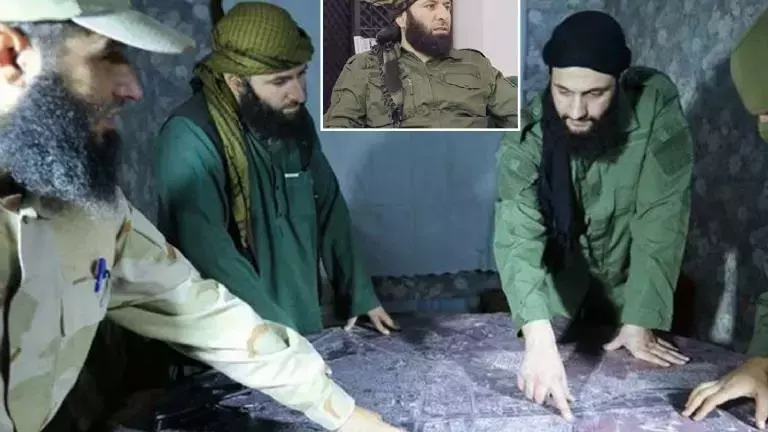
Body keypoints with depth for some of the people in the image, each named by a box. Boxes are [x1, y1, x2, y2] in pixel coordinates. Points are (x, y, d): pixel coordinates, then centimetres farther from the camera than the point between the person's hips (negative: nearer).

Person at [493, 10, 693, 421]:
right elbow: (517, 237, -38)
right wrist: (539, 339, -52)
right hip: (557, 283, 0)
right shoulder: (527, 135, -27)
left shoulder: (657, 106, -27)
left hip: (627, 283, 1)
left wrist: (639, 322, -27)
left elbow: (661, 218, -25)